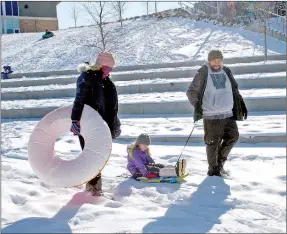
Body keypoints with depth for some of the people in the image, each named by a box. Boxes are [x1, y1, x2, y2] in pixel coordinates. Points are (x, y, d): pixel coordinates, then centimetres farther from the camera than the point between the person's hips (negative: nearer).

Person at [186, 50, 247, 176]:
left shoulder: (226, 72, 10)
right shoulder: (203, 74, -6)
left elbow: (234, 90, 23)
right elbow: (191, 92, -2)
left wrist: (241, 103, 18)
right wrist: (196, 104, -17)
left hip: (228, 114, 6)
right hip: (211, 116, -6)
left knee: (233, 137, 7)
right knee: (213, 142, -1)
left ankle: (220, 161, 27)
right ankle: (213, 169, 16)